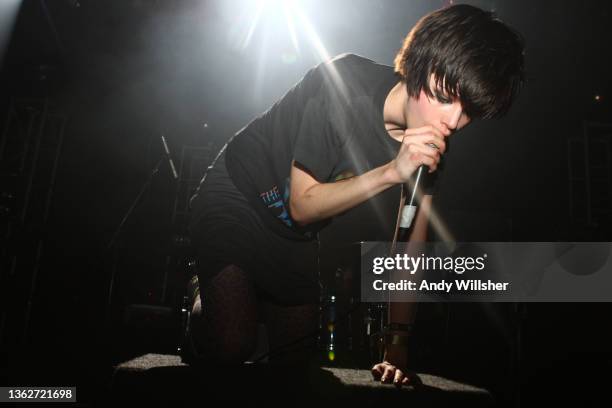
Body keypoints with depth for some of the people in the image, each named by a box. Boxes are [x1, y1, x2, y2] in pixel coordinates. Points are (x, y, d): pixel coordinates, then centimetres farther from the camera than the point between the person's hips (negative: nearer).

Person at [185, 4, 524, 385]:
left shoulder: (433, 142, -12)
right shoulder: (346, 81, -29)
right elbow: (302, 205, -26)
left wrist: (398, 342, -16)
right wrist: (391, 172, -36)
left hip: (296, 239, 5)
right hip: (236, 196, -5)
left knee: (296, 350, 11)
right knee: (231, 347, -19)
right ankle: (205, 299, 14)